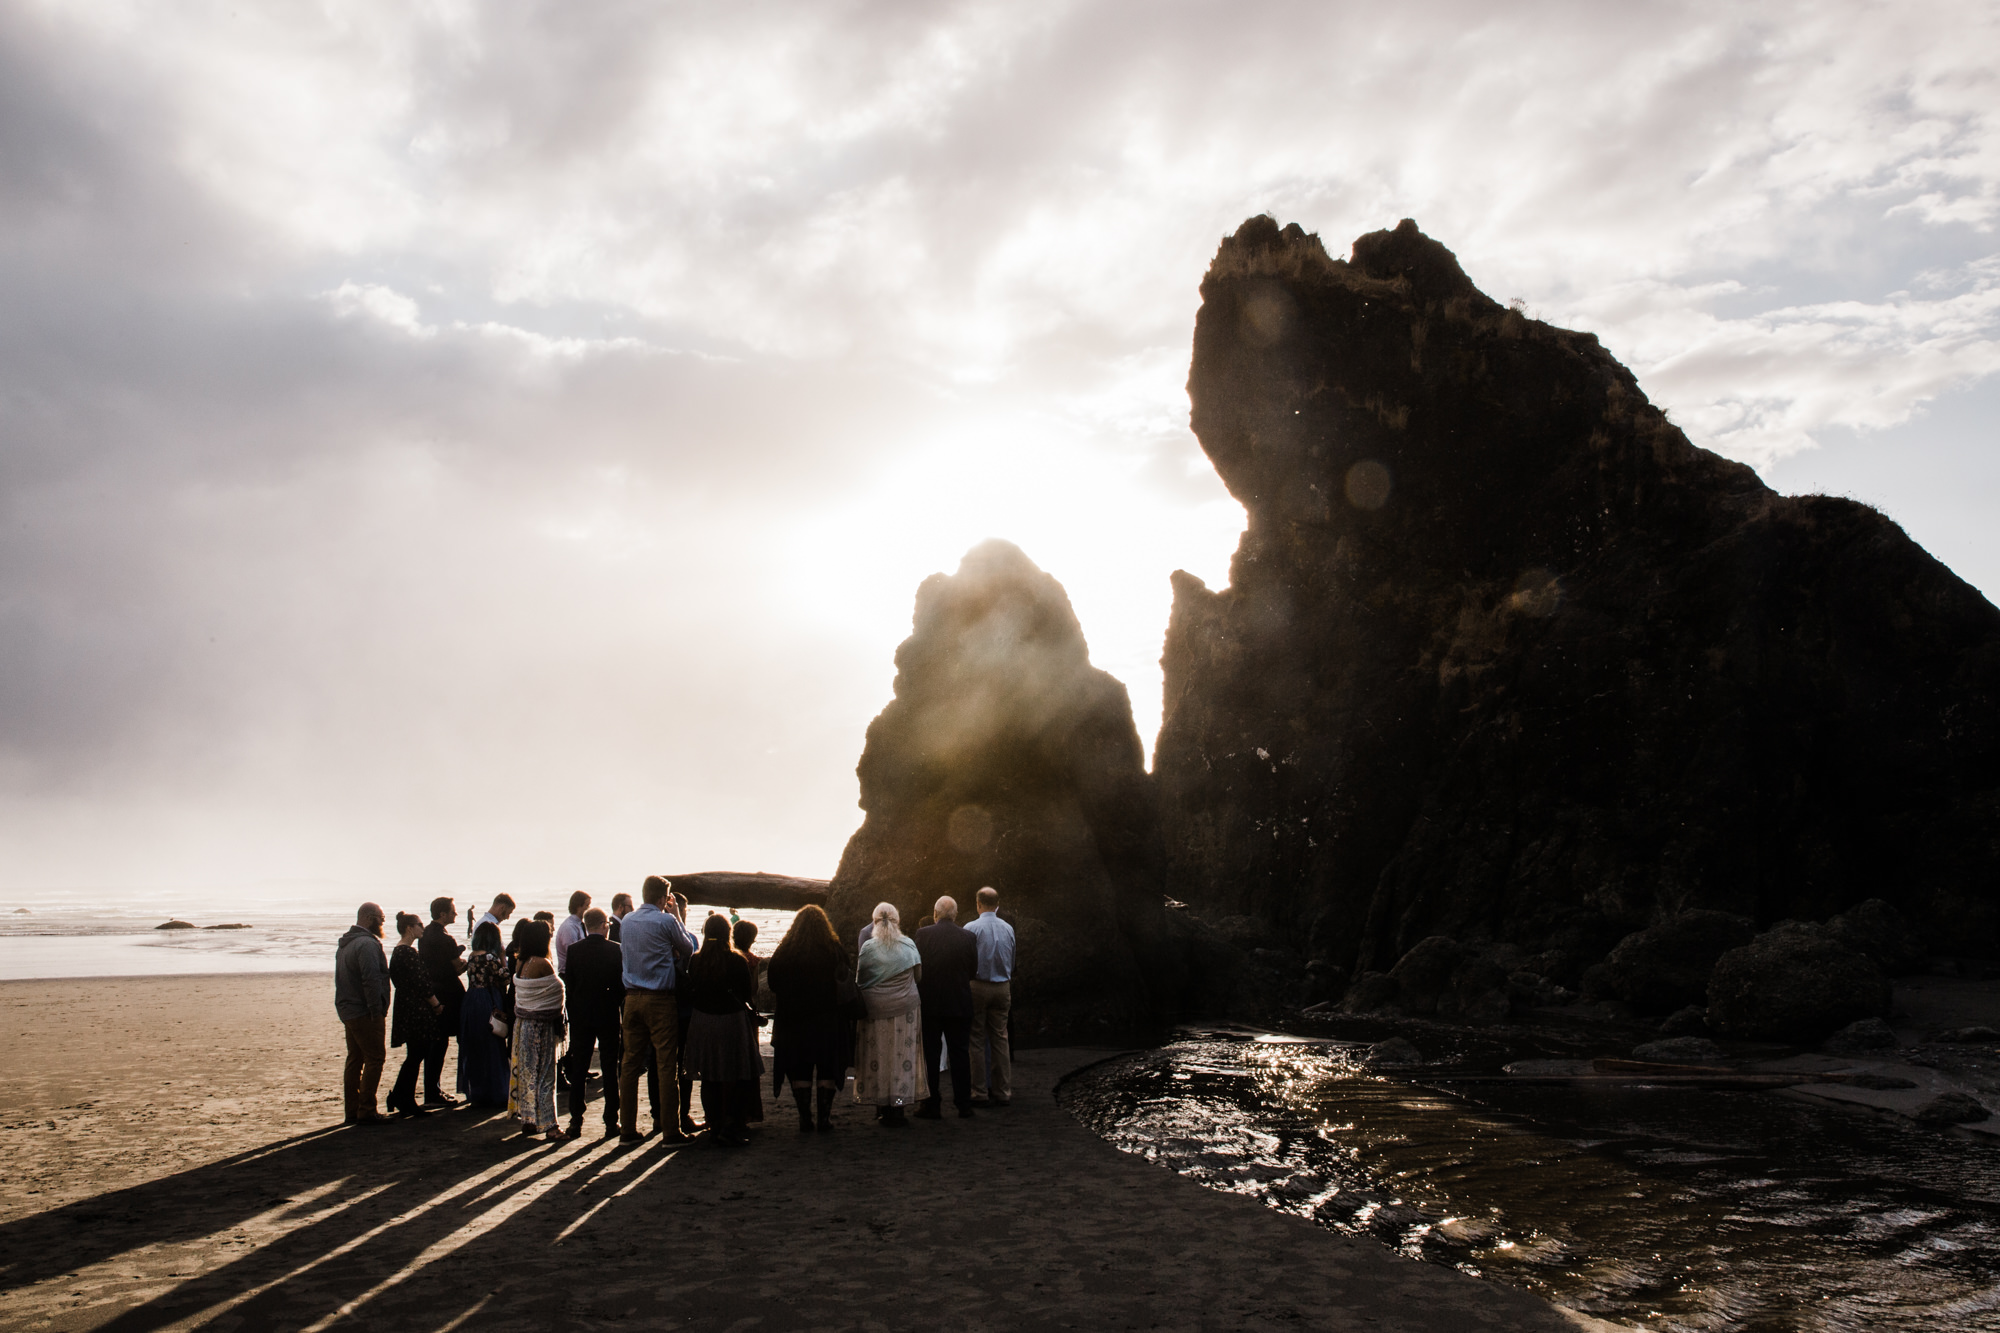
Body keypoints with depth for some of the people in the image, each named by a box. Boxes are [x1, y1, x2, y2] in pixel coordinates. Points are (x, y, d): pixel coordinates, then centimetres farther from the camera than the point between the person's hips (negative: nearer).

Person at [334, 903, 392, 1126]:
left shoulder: (344, 944, 17)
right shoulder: (367, 944, -16)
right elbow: (372, 980, -23)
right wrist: (377, 1012, -19)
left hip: (347, 1012, 10)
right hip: (364, 1013, -10)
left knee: (354, 1060, 13)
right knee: (374, 1058, -6)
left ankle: (352, 1111, 17)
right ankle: (366, 1111, -7)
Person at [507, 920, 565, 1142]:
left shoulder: (522, 964, 6)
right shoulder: (543, 964, -18)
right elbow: (555, 993, -11)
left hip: (523, 1023, 8)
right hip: (541, 1026, -8)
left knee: (527, 1073, 13)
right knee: (544, 1075, -3)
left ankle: (528, 1121, 19)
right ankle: (548, 1126, 0)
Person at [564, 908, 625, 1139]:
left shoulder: (573, 950, -3)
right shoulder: (616, 950, -8)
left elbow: (568, 984, -1)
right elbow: (623, 986, -4)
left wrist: (574, 1009, 11)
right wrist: (620, 1008, 9)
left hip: (580, 1016, 1)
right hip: (608, 1016, -1)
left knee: (578, 1070, 8)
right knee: (610, 1070, 6)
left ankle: (576, 1122, 8)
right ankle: (611, 1122, 7)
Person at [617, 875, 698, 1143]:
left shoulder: (627, 921, 9)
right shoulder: (666, 921, -8)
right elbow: (687, 948, 5)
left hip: (632, 998, 6)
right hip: (660, 999, -5)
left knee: (631, 1063, 8)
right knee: (666, 1063, -2)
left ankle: (627, 1128, 11)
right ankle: (670, 1129, -2)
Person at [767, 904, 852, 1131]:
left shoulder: (783, 953, -4)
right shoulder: (834, 950, -7)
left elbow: (773, 987, 2)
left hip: (794, 1021, 1)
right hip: (828, 1020, -1)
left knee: (800, 1071, 8)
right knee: (827, 1069, 8)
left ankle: (805, 1117, 8)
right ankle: (824, 1117, 7)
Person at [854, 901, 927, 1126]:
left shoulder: (868, 947, -5)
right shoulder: (908, 945, -1)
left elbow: (859, 978, 0)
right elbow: (918, 976, 3)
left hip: (875, 1007, -1)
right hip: (904, 1007, 1)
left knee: (878, 1056, 6)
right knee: (902, 1055, 4)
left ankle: (883, 1107, 8)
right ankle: (898, 1107, 2)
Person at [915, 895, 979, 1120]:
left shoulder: (923, 934, -9)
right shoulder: (967, 937, -4)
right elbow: (973, 969, 4)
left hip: (930, 1003, -2)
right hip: (960, 1004, 2)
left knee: (930, 1054, 6)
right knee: (960, 1053, 10)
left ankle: (932, 1105, 7)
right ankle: (964, 1105, 13)